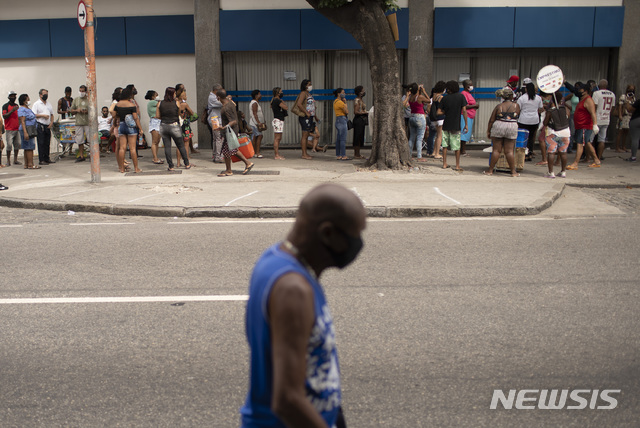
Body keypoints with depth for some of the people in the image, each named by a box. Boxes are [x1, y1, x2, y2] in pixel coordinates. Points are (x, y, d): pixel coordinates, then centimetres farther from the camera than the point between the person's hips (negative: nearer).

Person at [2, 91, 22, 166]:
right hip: (9, 129, -6)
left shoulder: (17, 106, 17)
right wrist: (12, 111, -20)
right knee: (9, 144, -7)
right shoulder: (5, 106, -1)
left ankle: (15, 160, 10)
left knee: (17, 144, 3)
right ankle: (8, 161, -1)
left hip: (17, 129, 6)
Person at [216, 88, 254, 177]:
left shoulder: (226, 108, -26)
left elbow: (234, 121, -30)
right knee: (233, 149, 19)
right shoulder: (229, 101, 1)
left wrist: (224, 127, -42)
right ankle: (248, 163, 21)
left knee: (226, 151, 2)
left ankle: (228, 171, 13)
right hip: (234, 130, 10)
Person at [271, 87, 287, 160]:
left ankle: (276, 154, 17)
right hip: (278, 120, -11)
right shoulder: (277, 100, -14)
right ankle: (276, 155, -11)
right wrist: (283, 102, -1)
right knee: (277, 138, -10)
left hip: (279, 120, 11)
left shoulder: (274, 100, 16)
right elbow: (286, 107, -19)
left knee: (278, 138, 13)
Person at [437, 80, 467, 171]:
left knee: (445, 145, 10)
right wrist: (466, 124, -5)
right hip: (456, 125, -2)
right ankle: (457, 166, 7)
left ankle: (444, 164, 14)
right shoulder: (461, 96, -2)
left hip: (446, 125, 2)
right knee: (457, 147, 3)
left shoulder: (445, 98, 1)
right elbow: (464, 111, -8)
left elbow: (439, 112, -3)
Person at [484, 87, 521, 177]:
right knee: (509, 151, 4)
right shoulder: (516, 105, 2)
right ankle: (513, 171, 5)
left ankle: (490, 170, 7)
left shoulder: (499, 106, 2)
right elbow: (518, 116, 18)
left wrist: (488, 131, 10)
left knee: (496, 150, 4)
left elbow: (491, 120, 1)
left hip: (498, 127, 0)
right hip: (512, 128, 0)